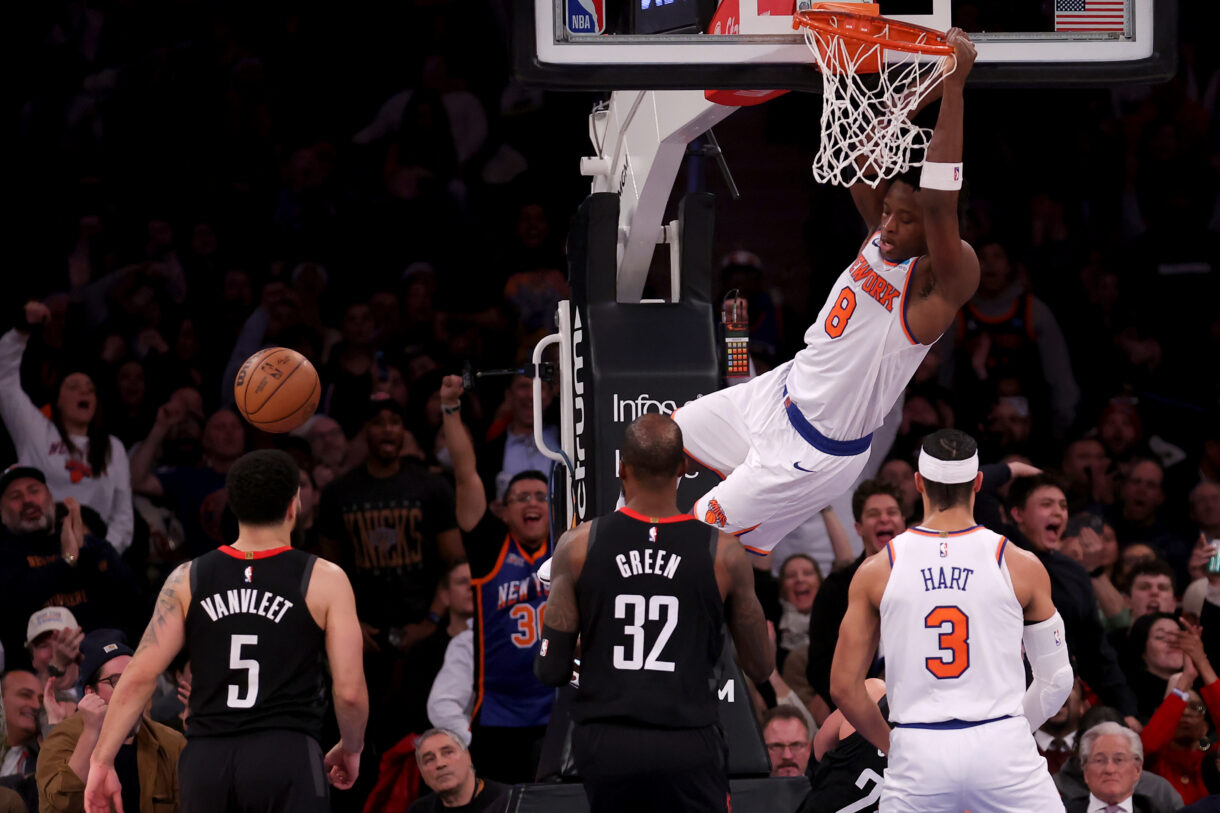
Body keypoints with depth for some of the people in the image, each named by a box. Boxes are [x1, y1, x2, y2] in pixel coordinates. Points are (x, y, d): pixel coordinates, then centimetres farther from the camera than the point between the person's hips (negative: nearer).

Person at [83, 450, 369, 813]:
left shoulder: (189, 579, 9)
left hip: (207, 760, 4)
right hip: (285, 757, -4)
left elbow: (139, 677, 3)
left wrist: (102, 761, 6)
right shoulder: (323, 581, 1)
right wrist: (351, 749, 18)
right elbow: (350, 691, -2)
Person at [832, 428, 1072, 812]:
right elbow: (1057, 679, 7)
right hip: (1001, 750, -1)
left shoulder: (877, 571, 3)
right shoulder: (1021, 567, 1)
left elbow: (844, 687, 5)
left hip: (917, 754, 1)